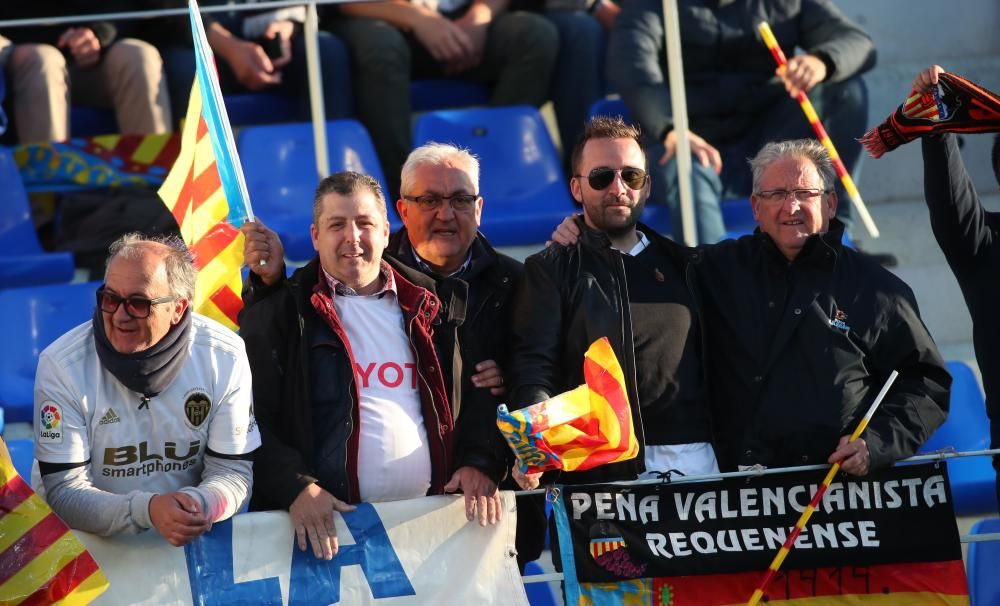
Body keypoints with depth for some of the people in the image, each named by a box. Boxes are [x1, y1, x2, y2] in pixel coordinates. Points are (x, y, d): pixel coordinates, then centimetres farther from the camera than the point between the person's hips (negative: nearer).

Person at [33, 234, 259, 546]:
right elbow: (64, 492, -12)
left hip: (194, 541, 0)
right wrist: (147, 510, -29)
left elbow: (234, 472, -2)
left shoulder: (225, 358, -6)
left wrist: (199, 505, -25)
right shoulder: (62, 365, -11)